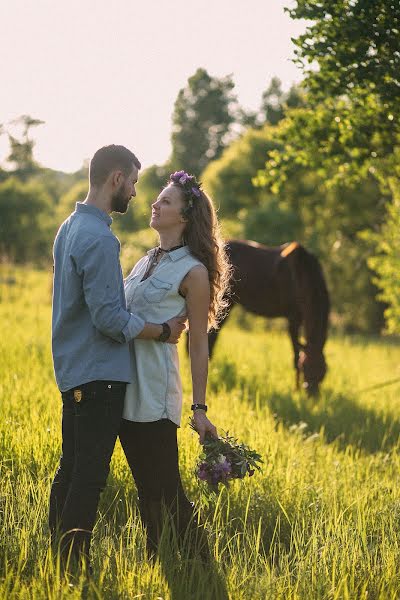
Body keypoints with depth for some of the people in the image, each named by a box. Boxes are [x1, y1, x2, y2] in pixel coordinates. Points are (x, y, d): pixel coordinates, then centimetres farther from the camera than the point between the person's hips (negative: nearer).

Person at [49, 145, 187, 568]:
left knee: (70, 470, 15)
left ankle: (60, 557, 23)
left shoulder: (70, 228, 12)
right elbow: (109, 318, -22)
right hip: (99, 374, -10)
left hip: (72, 371, 10)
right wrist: (164, 332, -10)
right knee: (88, 478, -5)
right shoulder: (99, 239, -20)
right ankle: (75, 563, -2)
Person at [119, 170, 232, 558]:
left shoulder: (193, 272, -6)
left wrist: (199, 409, -9)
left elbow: (198, 345, -7)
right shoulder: (147, 261, 16)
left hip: (155, 391, -7)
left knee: (165, 489, -6)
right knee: (145, 487, 12)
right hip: (125, 385, 7)